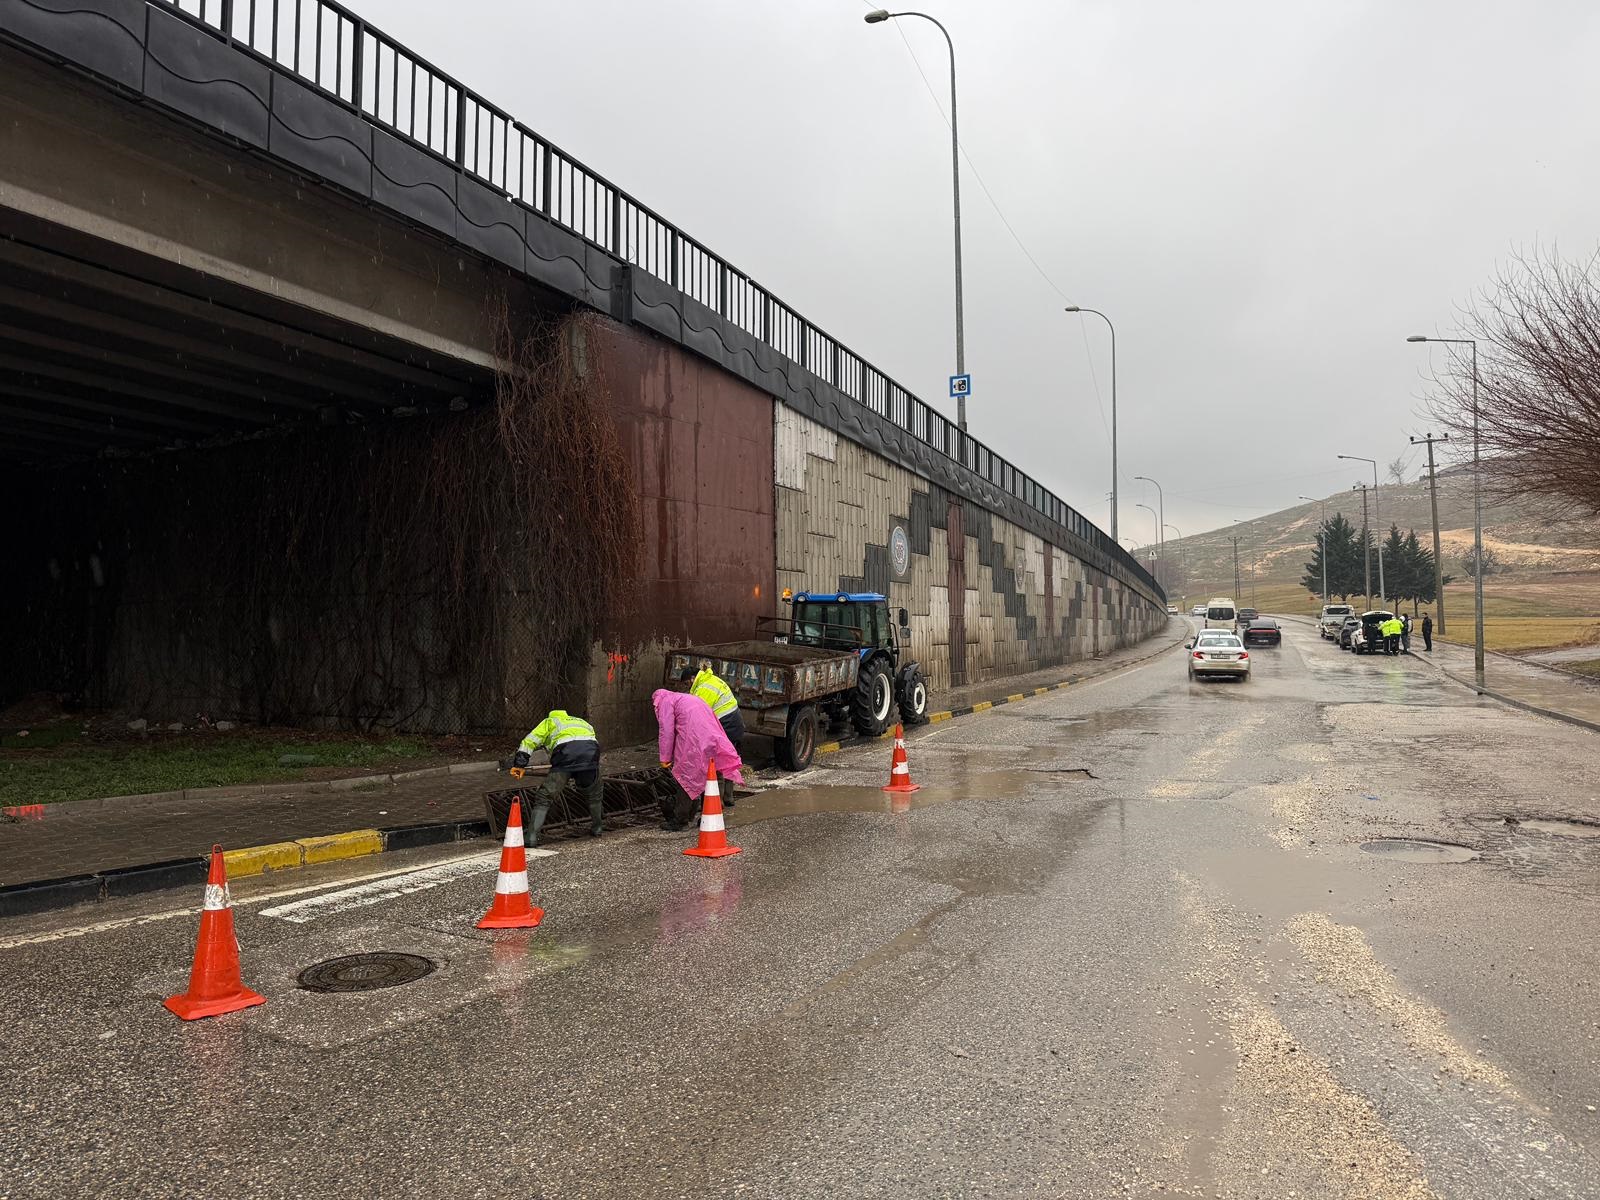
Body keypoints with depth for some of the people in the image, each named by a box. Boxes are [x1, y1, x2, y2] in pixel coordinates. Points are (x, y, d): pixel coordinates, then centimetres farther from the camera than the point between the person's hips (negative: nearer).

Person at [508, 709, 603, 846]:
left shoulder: (549, 722, 33)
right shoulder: (581, 721, 44)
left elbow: (530, 740, 18)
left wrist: (519, 764, 12)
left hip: (566, 753, -3)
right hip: (591, 750, 3)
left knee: (544, 796, 3)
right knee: (594, 793, 28)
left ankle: (532, 837, -3)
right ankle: (596, 829, 38)